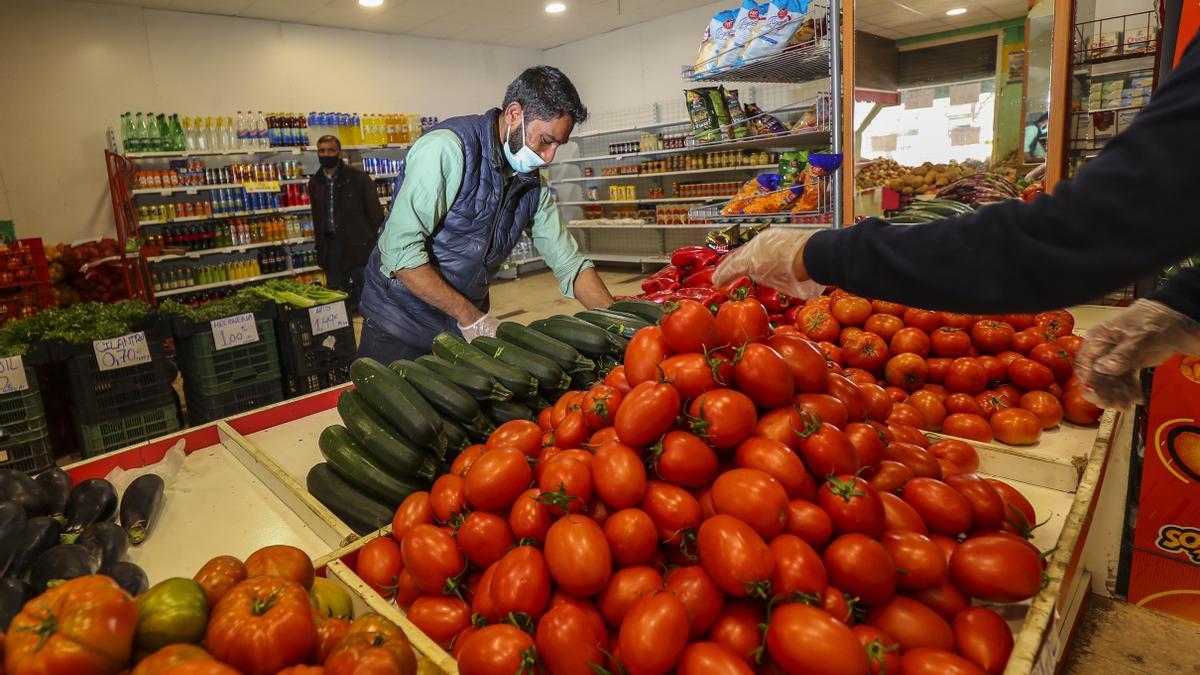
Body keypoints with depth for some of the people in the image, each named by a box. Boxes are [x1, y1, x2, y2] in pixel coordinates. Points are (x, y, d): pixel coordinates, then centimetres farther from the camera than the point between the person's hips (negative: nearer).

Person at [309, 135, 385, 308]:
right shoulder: (314, 182, 10)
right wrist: (320, 247, 13)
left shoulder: (358, 178, -5)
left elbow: (375, 212, -4)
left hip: (357, 244, -5)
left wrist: (376, 243, -8)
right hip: (330, 245, 5)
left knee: (364, 293, 0)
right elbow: (317, 216, 17)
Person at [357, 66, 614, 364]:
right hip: (400, 322, -5)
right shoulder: (448, 147, -22)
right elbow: (402, 250, -26)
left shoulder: (532, 182, -1)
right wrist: (471, 318, -22)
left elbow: (569, 263, 3)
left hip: (464, 325, 6)